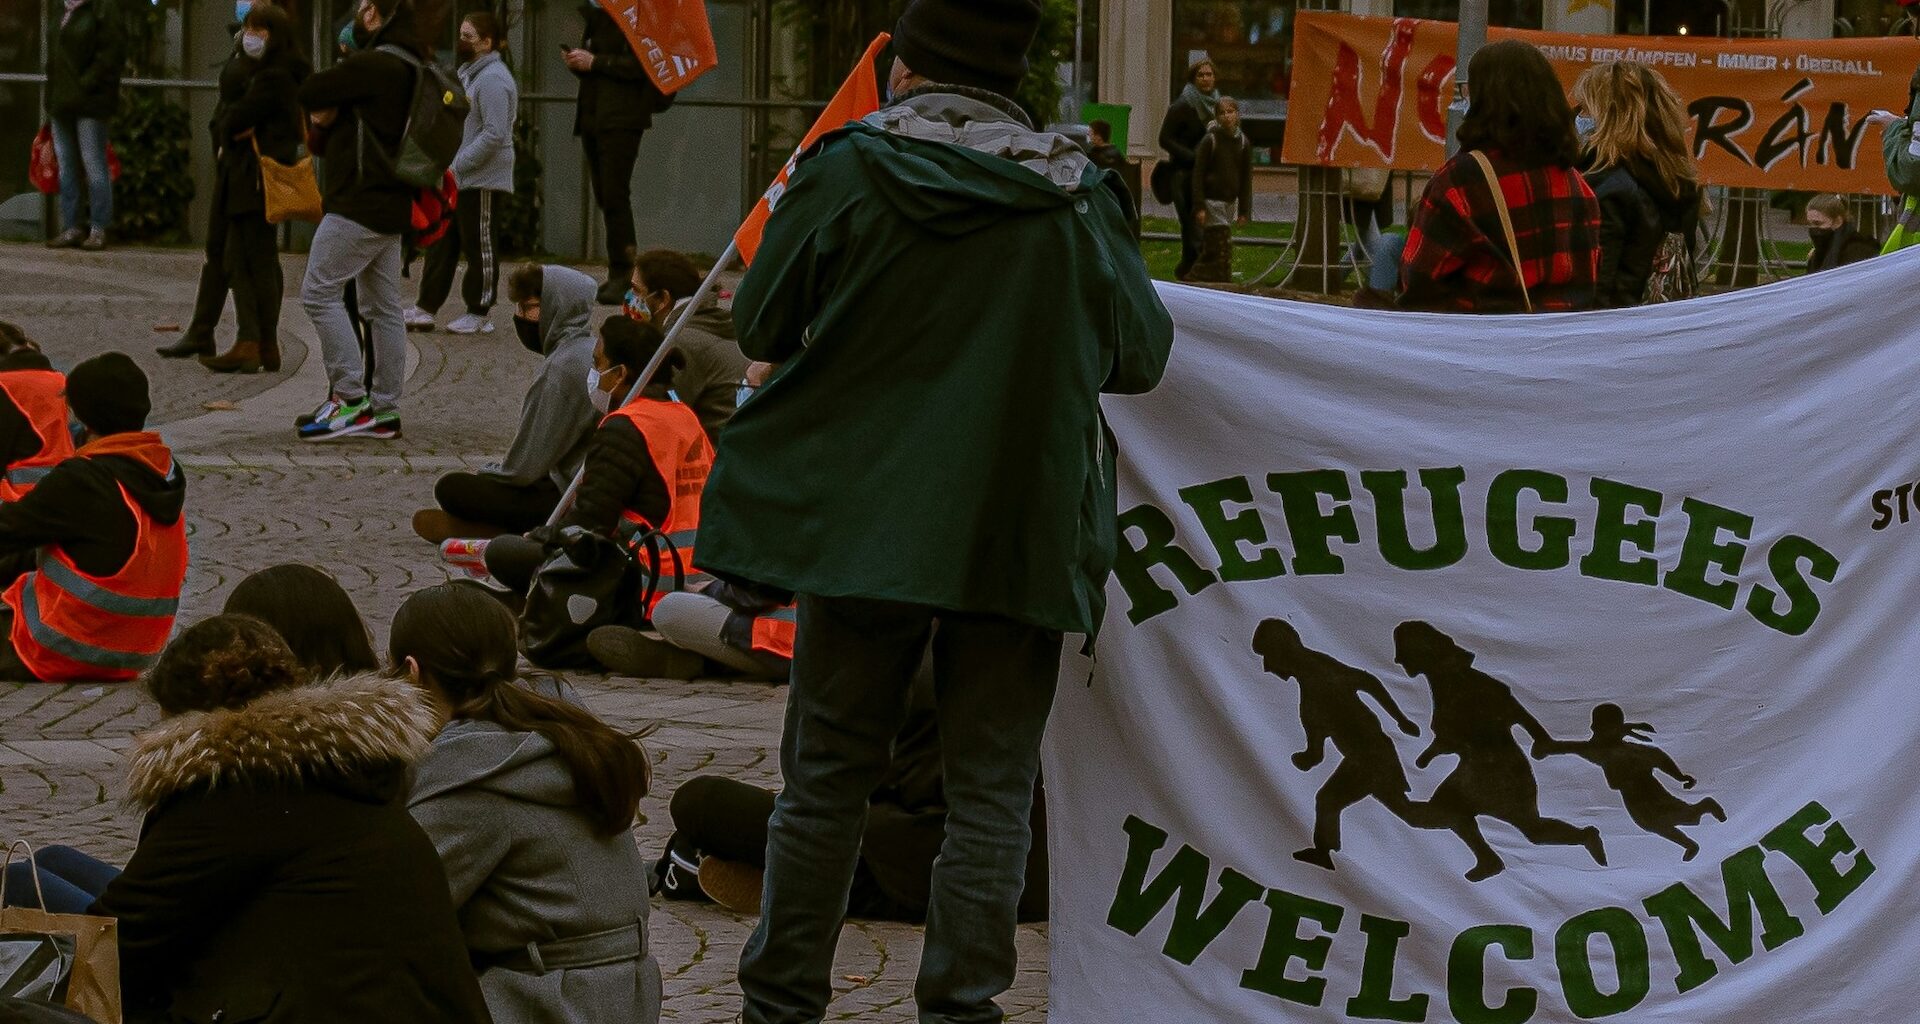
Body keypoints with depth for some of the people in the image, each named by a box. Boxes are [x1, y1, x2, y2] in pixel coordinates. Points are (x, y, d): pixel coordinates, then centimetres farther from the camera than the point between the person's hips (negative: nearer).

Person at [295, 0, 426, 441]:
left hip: (361, 203, -10)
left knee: (320, 292, -7)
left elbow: (310, 93, -14)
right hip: (391, 206, 10)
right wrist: (329, 114, -4)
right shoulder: (413, 68, 15)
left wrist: (325, 108, 7)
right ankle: (384, 411, 13)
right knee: (383, 307, 10)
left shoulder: (375, 65, -17)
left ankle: (350, 398, -10)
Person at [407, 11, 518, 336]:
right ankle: (425, 309, 15)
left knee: (480, 246, 0)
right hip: (458, 178, 10)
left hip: (482, 180, -10)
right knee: (442, 243, 11)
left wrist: (457, 164, -22)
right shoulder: (468, 73, 15)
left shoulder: (492, 80, -17)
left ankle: (479, 315, 9)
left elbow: (495, 135, -24)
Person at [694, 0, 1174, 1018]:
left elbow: (761, 329, 3)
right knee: (989, 792, 7)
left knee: (824, 778, 11)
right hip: (1022, 535, 0)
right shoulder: (1073, 199, -2)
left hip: (861, 516, 0)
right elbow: (1142, 354, 7)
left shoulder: (845, 173, -6)